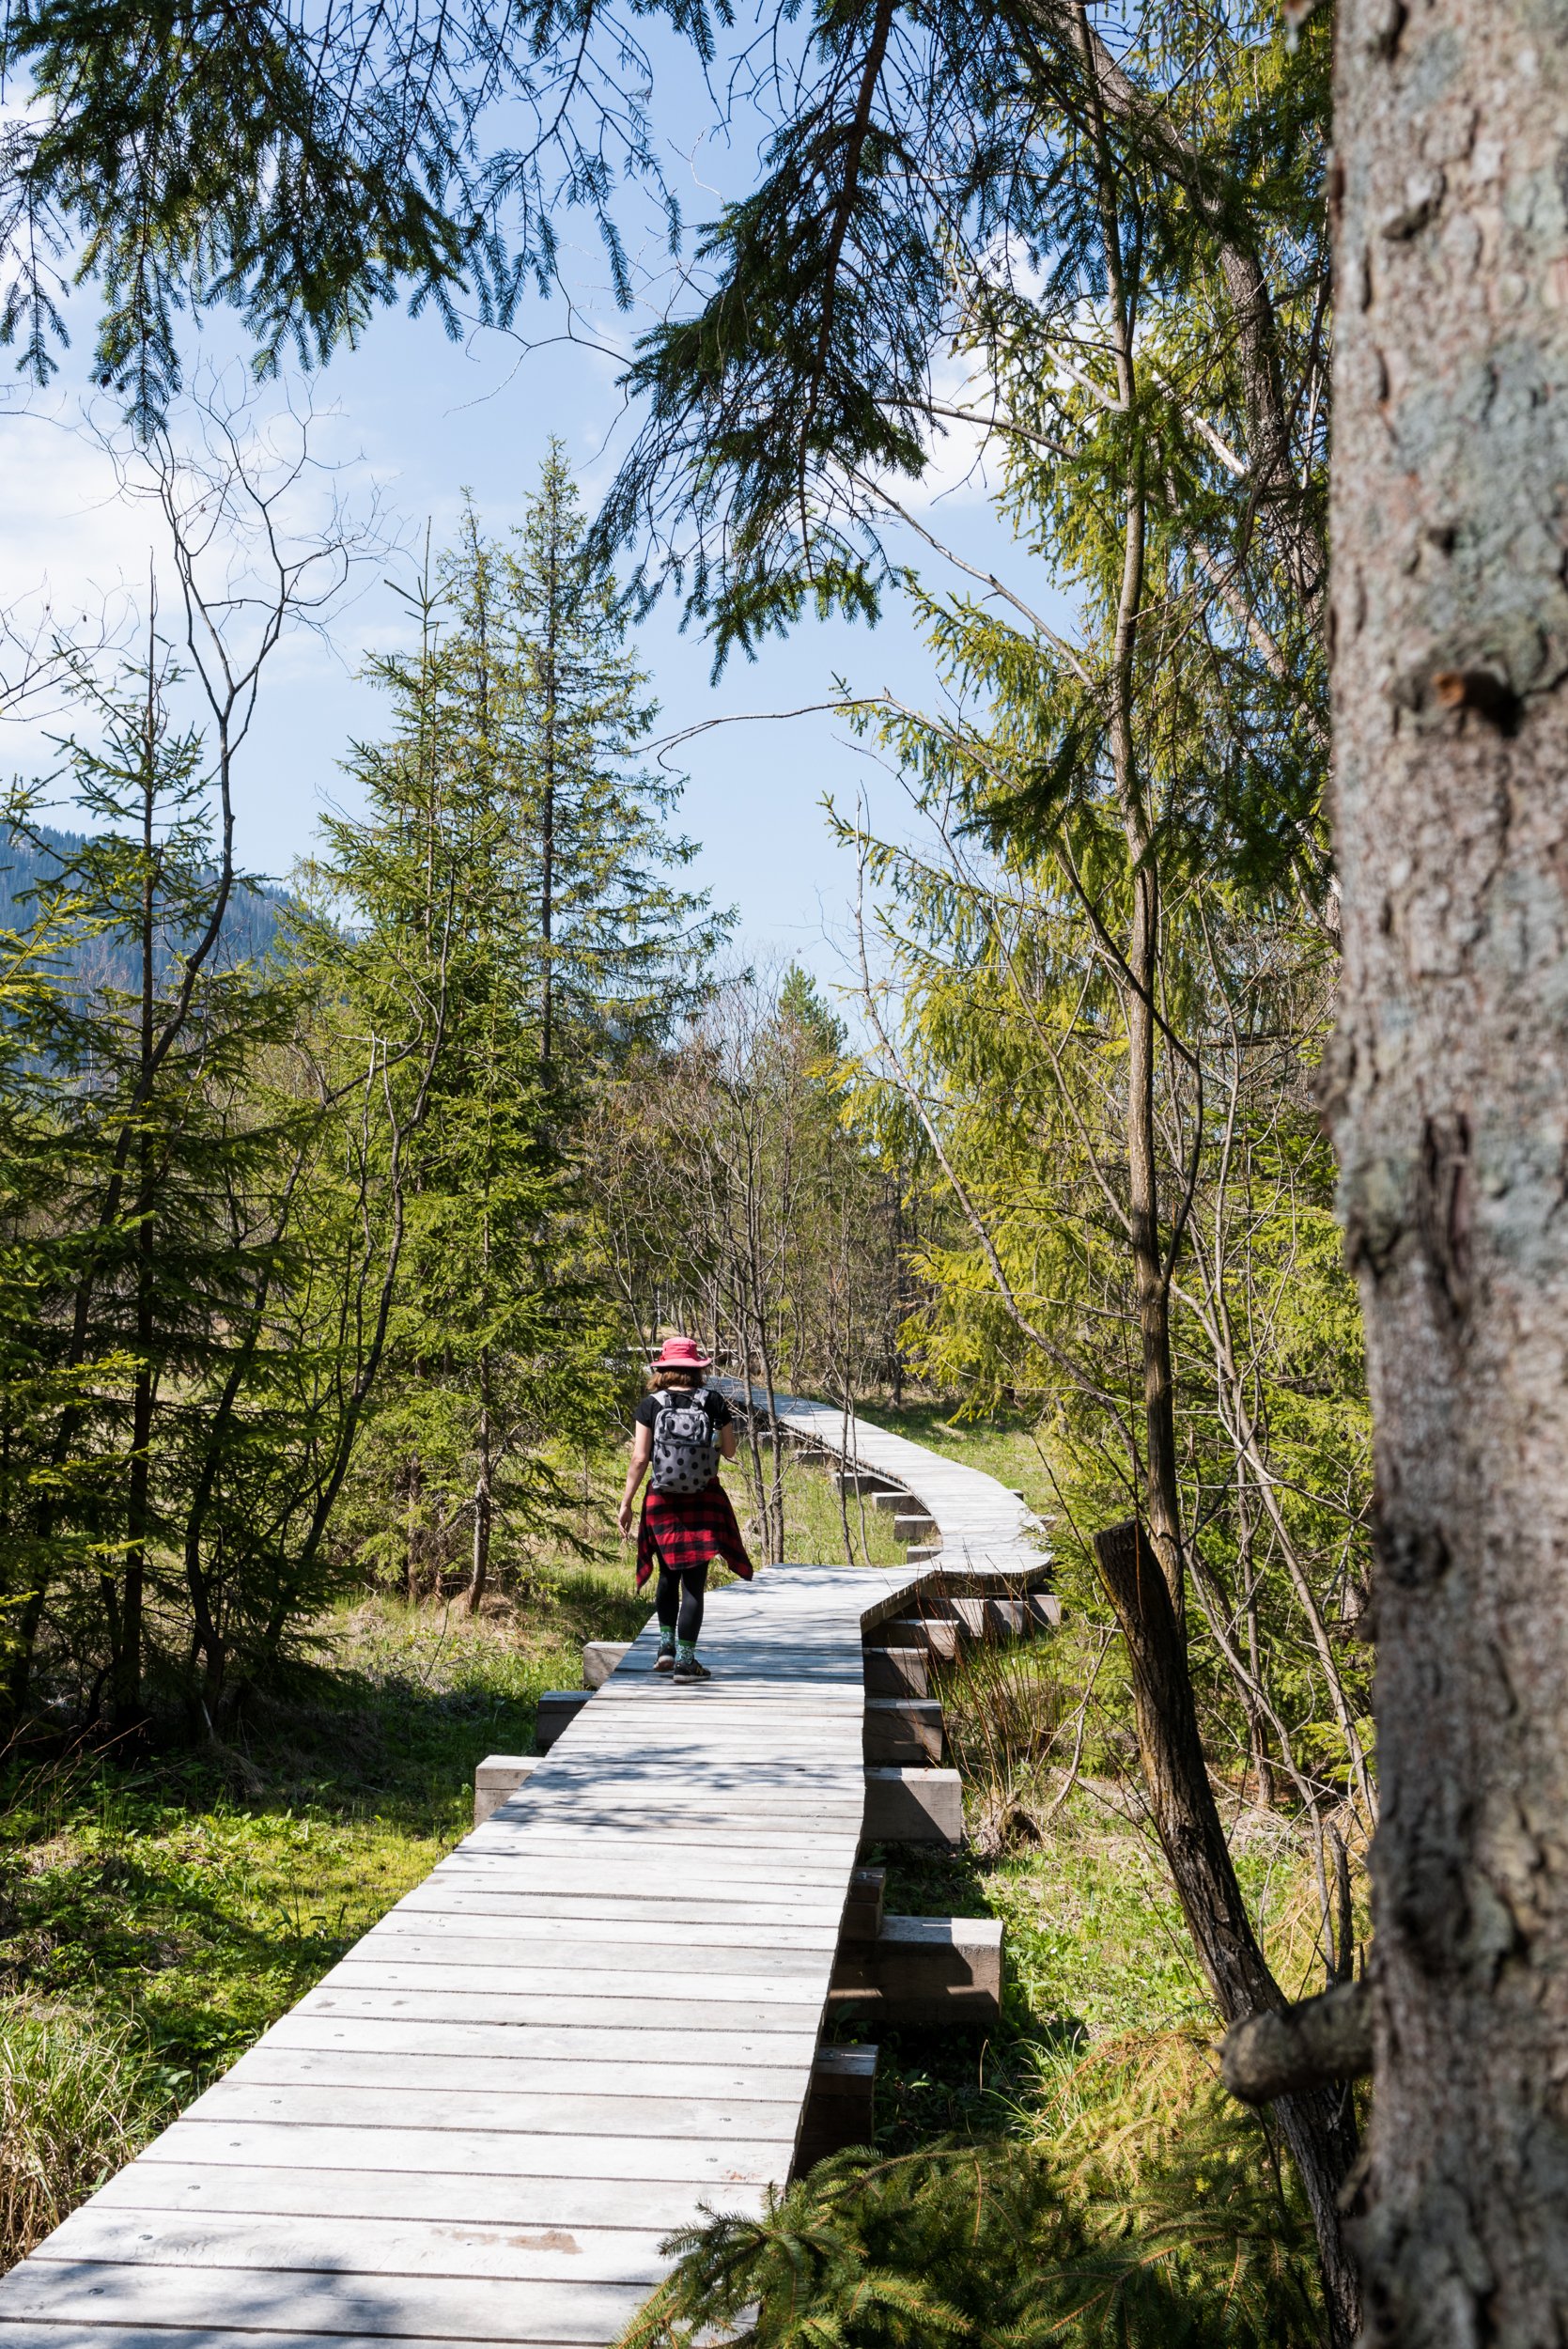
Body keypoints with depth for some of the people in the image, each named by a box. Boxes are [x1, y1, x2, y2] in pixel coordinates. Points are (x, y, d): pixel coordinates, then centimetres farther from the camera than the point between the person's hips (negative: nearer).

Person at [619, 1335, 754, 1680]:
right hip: (704, 1503, -1)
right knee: (694, 1582, 2)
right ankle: (685, 1660, 1)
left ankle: (666, 1645, 15)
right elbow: (730, 1451, 5)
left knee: (668, 1577, 21)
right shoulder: (714, 1402, -3)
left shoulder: (651, 1405, -4)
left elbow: (640, 1459, -7)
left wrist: (626, 1503, -1)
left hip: (663, 1503, 1)